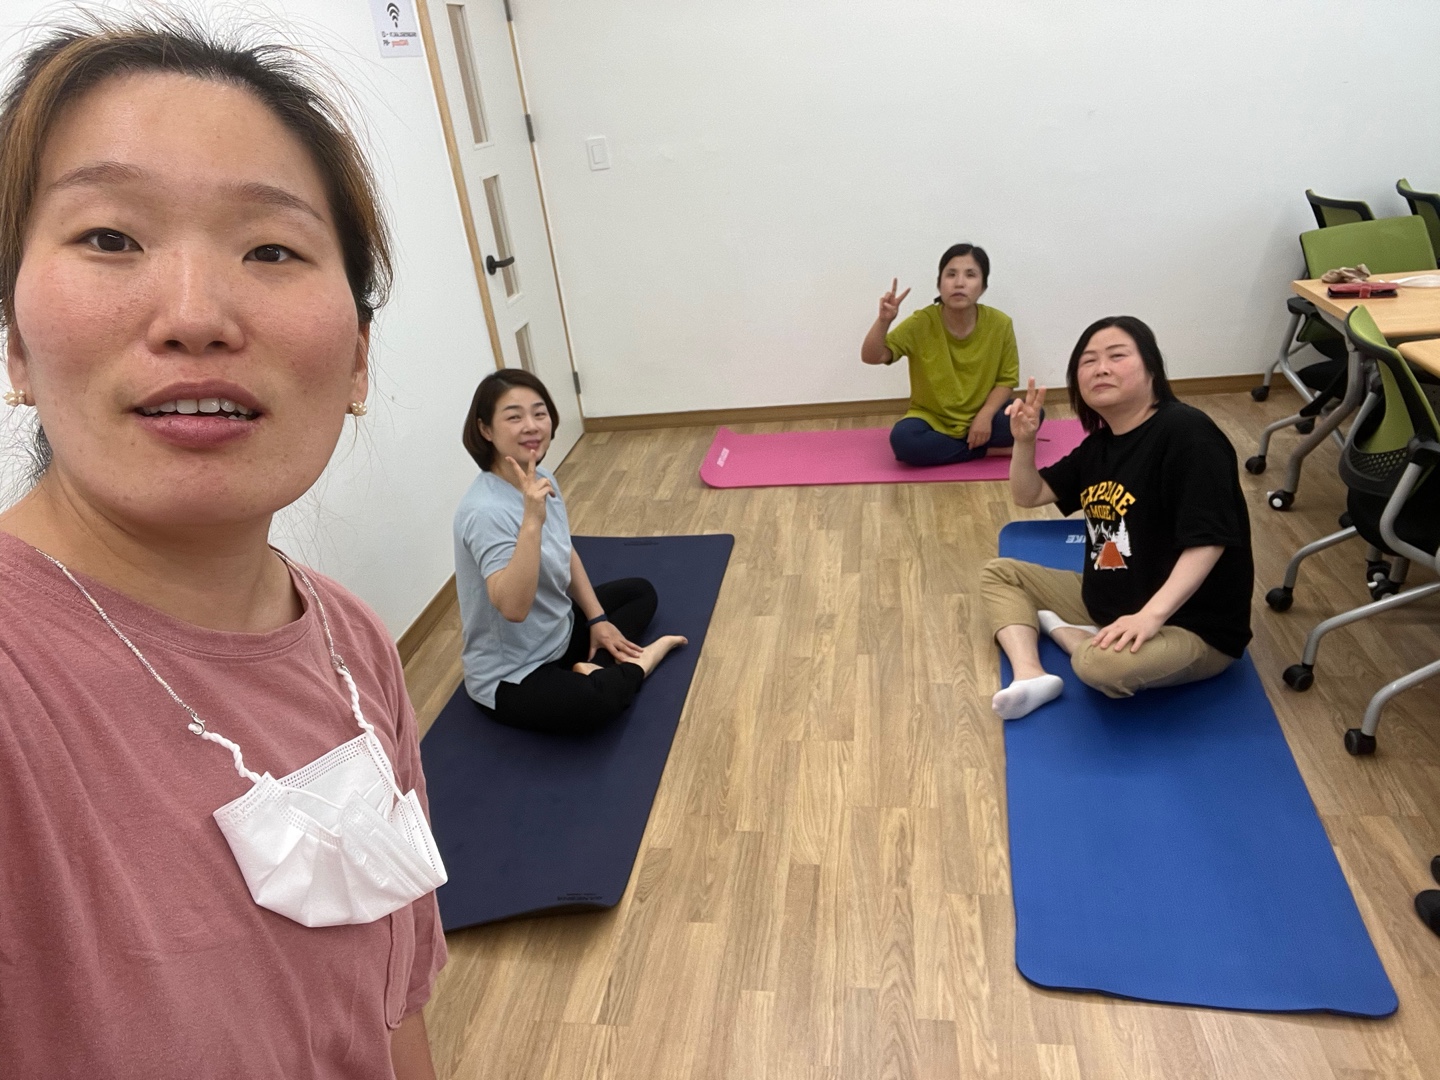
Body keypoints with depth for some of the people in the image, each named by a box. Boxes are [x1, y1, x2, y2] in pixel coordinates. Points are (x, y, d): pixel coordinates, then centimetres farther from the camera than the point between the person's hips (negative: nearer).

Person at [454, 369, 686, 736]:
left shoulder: (541, 480, -3)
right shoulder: (485, 510, -29)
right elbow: (513, 607, -39)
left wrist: (598, 619, 8)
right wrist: (532, 521, -45)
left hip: (558, 630, 9)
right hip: (511, 675, -9)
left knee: (641, 591, 21)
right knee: (592, 703, -37)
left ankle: (594, 668, -3)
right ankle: (634, 665, -4)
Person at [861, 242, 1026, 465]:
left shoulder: (999, 324, -12)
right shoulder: (921, 323, -15)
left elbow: (1007, 378, -3)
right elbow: (871, 357, -18)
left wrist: (985, 415, -19)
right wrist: (884, 320, -36)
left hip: (980, 416, 1)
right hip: (932, 419, -1)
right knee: (902, 439, -32)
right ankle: (988, 450, -14)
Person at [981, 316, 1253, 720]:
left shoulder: (1186, 433, -21)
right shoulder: (1100, 444, 6)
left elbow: (1207, 541, -28)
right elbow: (1028, 496, 12)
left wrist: (1151, 615, -38)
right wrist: (1024, 441, -7)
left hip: (1191, 624, -9)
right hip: (1107, 602, 9)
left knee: (1102, 663, -39)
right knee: (999, 572, 10)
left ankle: (1059, 629, -4)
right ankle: (1031, 675, -12)